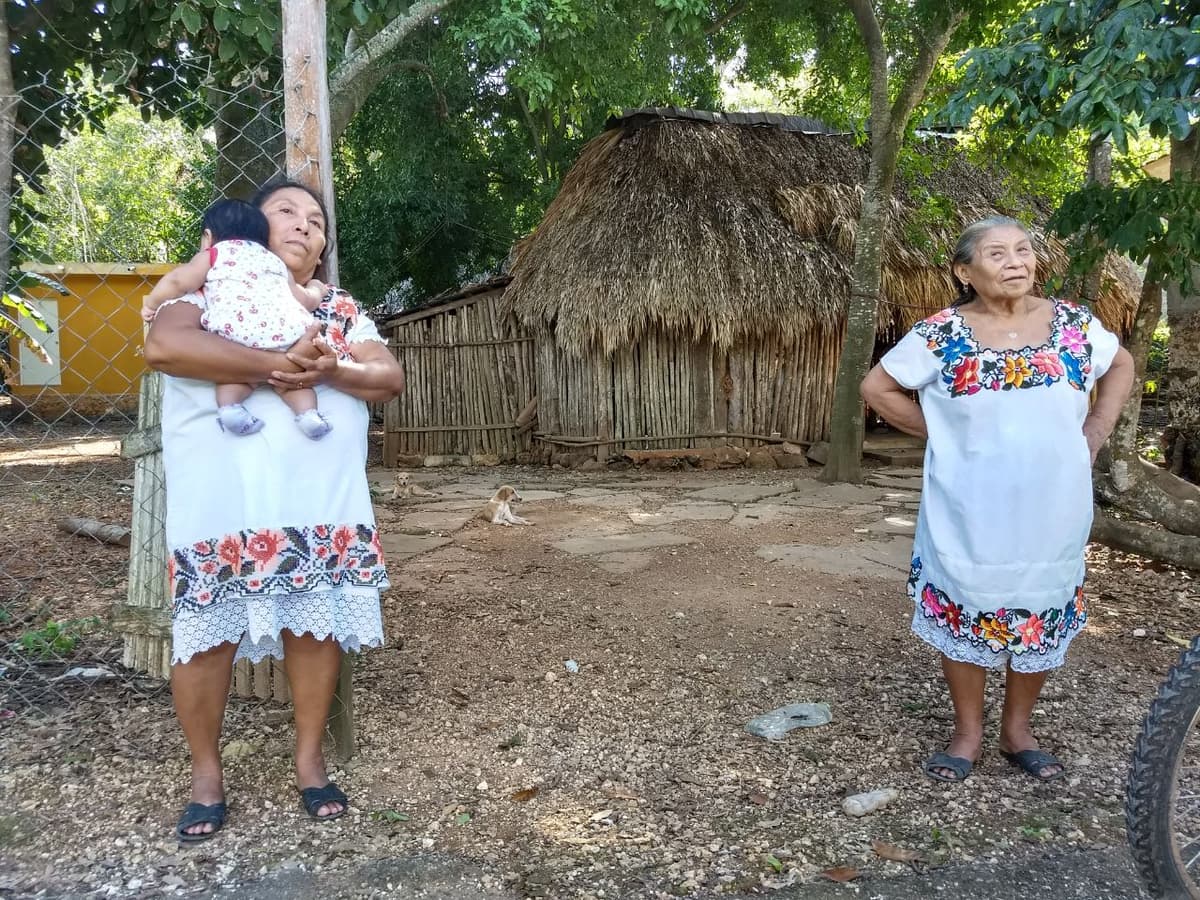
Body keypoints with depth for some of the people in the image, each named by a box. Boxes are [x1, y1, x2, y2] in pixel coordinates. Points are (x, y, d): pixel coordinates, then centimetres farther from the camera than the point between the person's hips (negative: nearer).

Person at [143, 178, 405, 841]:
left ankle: (309, 759, 25)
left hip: (322, 502, 3)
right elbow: (163, 345, -16)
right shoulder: (208, 289, 6)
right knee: (207, 633, 3)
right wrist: (274, 364, -20)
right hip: (221, 504, -2)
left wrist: (330, 371, -15)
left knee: (317, 623, 7)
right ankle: (205, 772, 22)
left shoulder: (339, 308, 17)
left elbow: (390, 377, 6)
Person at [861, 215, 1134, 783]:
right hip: (968, 515, -2)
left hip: (1052, 510, 3)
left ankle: (1017, 730, 32)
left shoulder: (1073, 324, -1)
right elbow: (877, 387, -1)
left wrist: (1094, 433, 5)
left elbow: (1121, 365, 17)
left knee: (1043, 615, 12)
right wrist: (940, 433, -4)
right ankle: (968, 732, 26)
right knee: (964, 612, 6)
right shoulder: (942, 334, -9)